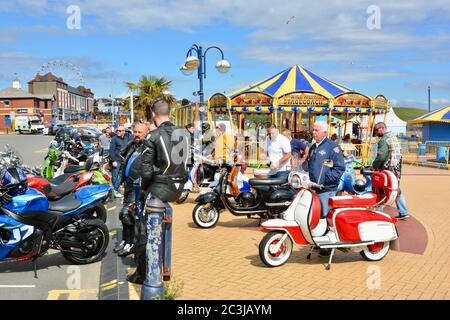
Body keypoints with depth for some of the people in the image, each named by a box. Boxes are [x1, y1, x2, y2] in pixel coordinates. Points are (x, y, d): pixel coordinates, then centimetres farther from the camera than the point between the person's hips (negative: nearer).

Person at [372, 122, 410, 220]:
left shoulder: (384, 140, -14)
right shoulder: (394, 137, 14)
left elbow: (381, 156, -21)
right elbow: (399, 153, 19)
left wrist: (374, 166, -6)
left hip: (387, 170, -9)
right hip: (397, 168, 9)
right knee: (397, 190, 14)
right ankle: (403, 212, 16)